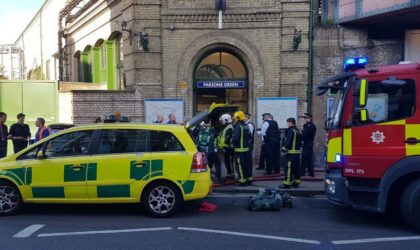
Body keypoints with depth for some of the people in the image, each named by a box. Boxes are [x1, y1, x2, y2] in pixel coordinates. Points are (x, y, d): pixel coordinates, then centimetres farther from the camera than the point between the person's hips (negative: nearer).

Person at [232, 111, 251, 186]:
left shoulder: (238, 126, -17)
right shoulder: (246, 126, 10)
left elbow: (235, 138, -23)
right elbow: (249, 136, 19)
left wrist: (232, 141, -5)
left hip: (239, 149, -9)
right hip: (246, 148, 9)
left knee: (240, 165, -2)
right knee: (246, 164, 16)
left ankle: (242, 181, 0)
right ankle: (249, 180, 23)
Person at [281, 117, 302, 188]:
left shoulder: (291, 131, -13)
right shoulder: (298, 131, 16)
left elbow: (288, 142, -18)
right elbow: (300, 142, 20)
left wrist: (284, 149, -12)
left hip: (291, 152, -9)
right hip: (297, 152, 10)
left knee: (289, 168, -8)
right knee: (296, 167, 11)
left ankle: (287, 183, -8)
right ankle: (296, 182, 17)